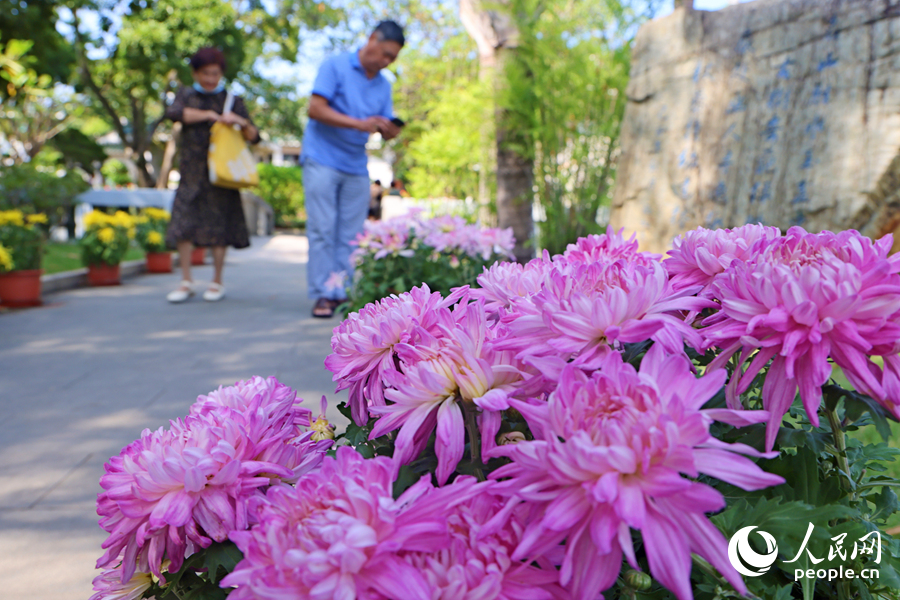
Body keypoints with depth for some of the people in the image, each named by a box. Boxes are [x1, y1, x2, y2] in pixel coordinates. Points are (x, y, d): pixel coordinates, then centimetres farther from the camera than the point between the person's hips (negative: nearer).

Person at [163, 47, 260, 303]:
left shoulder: (232, 100, 9)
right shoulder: (186, 95, 13)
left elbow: (254, 137, 4)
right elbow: (173, 112, -10)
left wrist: (242, 122, -15)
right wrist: (208, 115, -12)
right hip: (191, 172, 2)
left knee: (218, 226, 0)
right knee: (183, 225, -3)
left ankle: (217, 282, 11)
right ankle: (186, 282, 7)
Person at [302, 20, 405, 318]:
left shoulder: (384, 85, 13)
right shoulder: (335, 66, -3)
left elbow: (387, 129, 11)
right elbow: (315, 109, -13)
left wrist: (389, 130, -15)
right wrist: (360, 124, -21)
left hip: (356, 167, 5)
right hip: (323, 160, -5)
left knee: (351, 235, 3)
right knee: (322, 230, -6)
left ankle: (344, 293, 9)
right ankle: (322, 294, -2)